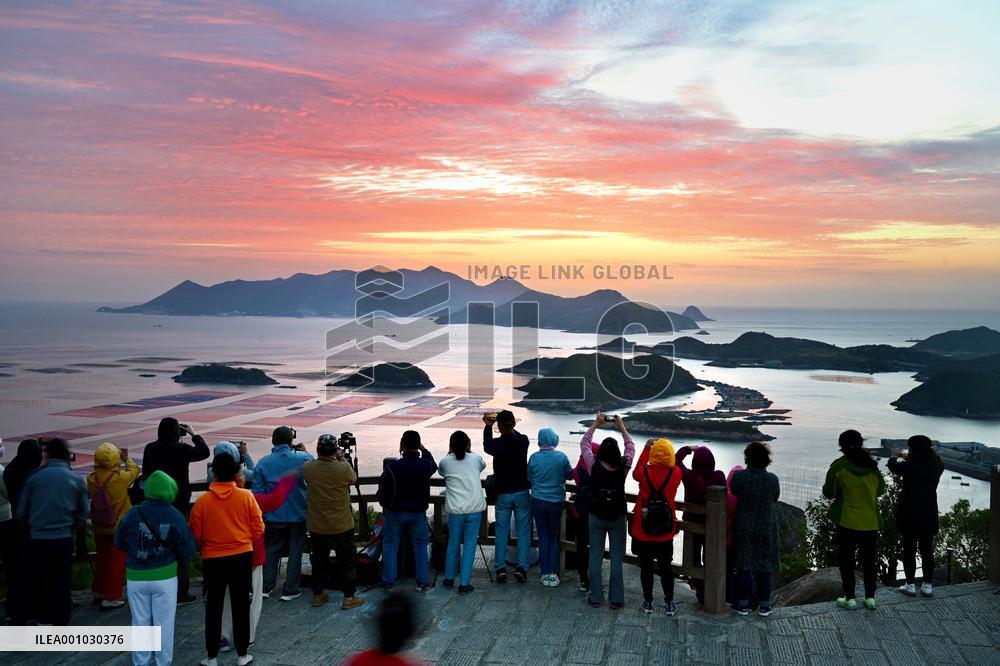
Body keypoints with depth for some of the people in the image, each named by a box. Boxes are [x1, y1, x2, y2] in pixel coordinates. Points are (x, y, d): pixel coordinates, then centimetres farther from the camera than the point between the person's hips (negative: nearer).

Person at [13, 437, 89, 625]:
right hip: (63, 540, 1)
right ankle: (60, 622, 15)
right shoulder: (77, 481, 0)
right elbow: (83, 515, 2)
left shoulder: (34, 477, -3)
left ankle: (18, 622, 13)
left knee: (25, 581, 12)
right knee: (60, 582, 11)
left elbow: (21, 511, 2)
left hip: (36, 539, -1)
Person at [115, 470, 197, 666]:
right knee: (164, 623, 8)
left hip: (136, 577, 2)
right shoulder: (175, 516, -10)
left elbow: (119, 543, 5)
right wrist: (179, 563, 14)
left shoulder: (131, 515, -7)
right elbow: (188, 548, -6)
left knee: (140, 622, 13)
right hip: (165, 577, -1)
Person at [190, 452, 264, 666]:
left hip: (213, 559, 0)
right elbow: (258, 528, -4)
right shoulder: (246, 496, -9)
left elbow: (196, 535, -3)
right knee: (241, 606, 11)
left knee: (214, 608, 12)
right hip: (242, 557, 0)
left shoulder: (202, 501, -9)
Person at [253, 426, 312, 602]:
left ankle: (266, 587, 19)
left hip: (273, 516, 2)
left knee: (271, 550, 16)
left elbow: (258, 491, -3)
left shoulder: (263, 463, -6)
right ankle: (290, 590, 11)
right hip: (298, 514, -1)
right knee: (295, 552, 8)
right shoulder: (302, 458, -11)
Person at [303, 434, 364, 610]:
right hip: (341, 526, -3)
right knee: (347, 561, 9)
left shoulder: (307, 468, -10)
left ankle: (318, 595, 26)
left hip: (316, 527, 3)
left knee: (319, 560, 17)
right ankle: (349, 597, 14)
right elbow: (353, 478, 2)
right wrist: (342, 459, 6)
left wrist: (320, 458, 9)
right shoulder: (344, 468, -19)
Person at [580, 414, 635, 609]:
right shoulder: (623, 467, -13)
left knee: (595, 557, 8)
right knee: (616, 559, 7)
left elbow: (584, 443, 3)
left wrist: (595, 425, 8)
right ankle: (616, 600, 11)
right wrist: (622, 428, 13)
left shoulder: (594, 466, -13)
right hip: (617, 518, 0)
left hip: (596, 517, 0)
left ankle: (596, 598, 14)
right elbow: (631, 446, 7)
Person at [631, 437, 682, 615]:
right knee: (666, 567, 12)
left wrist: (646, 448, 10)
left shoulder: (644, 472, -15)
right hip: (666, 530, 1)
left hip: (643, 529, -1)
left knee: (645, 566, 11)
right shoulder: (676, 474, -14)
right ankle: (669, 603, 17)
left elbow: (636, 472, 8)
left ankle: (648, 602, 19)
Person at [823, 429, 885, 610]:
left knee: (846, 560, 8)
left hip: (848, 522, -4)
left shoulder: (839, 466, -11)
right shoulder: (872, 465, 0)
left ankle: (849, 598, 9)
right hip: (871, 521, 4)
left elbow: (829, 492, -6)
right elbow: (881, 488, 11)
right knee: (869, 560, 14)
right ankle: (870, 597, 18)